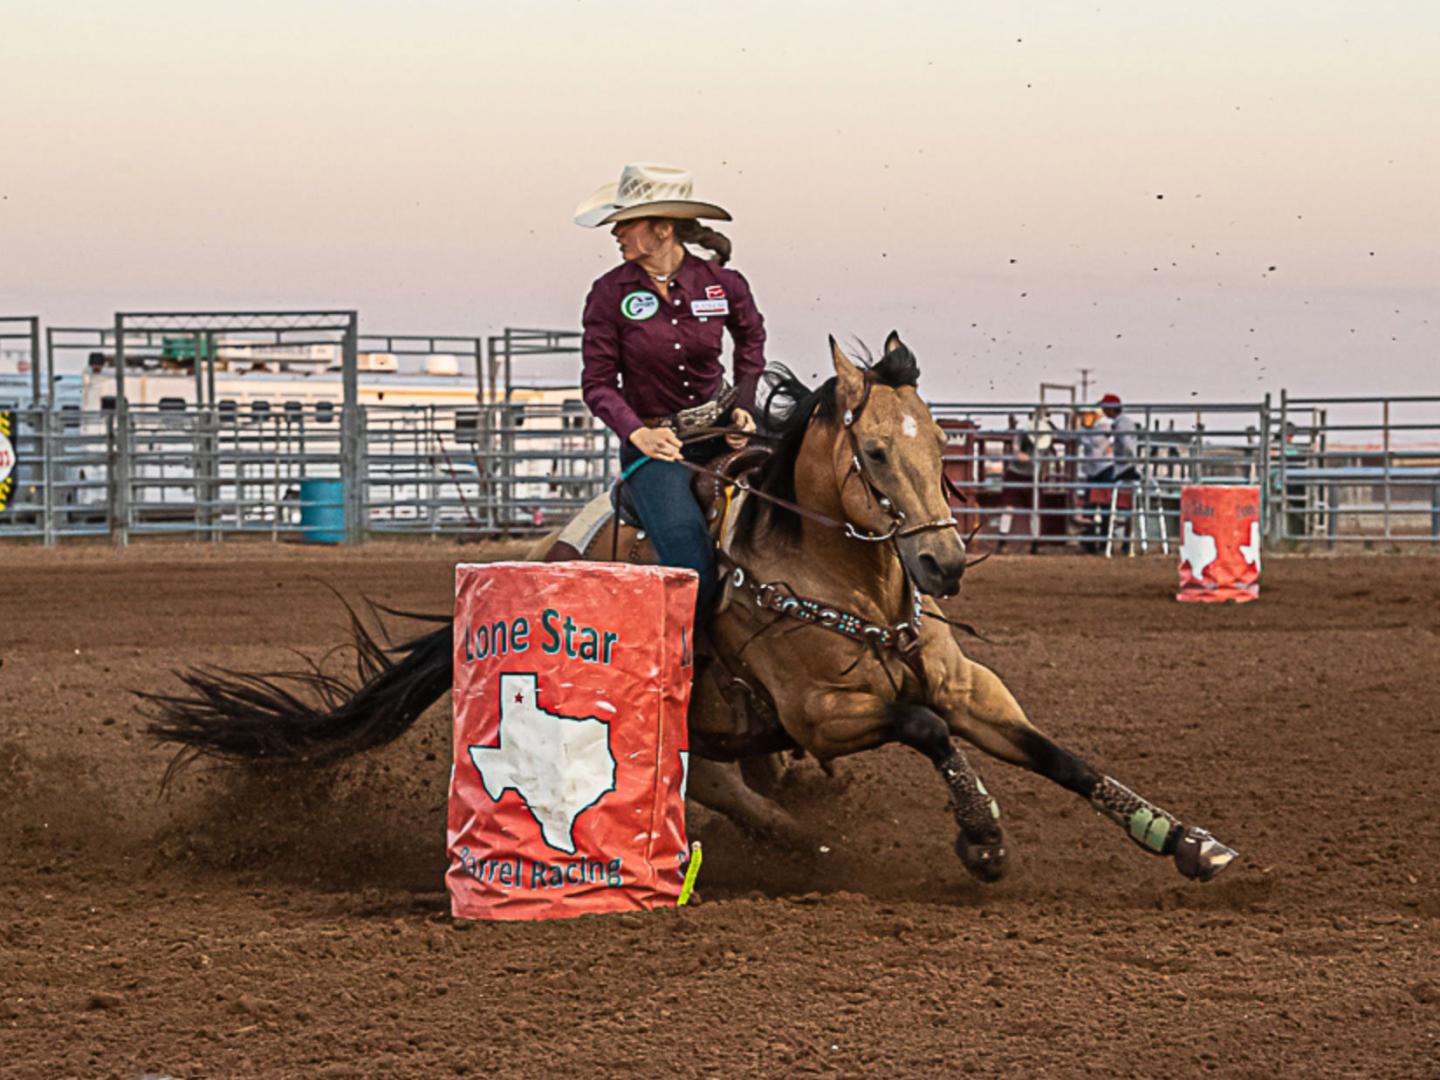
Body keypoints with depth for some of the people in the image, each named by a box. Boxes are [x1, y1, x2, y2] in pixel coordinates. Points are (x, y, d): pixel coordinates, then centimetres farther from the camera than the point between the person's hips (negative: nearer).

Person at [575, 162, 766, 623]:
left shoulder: (721, 283, -1)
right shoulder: (610, 293, -5)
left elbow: (751, 336, 21)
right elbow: (598, 382, -3)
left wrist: (743, 406, 8)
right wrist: (637, 433, -21)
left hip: (717, 433, 3)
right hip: (653, 443, -3)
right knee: (692, 571, -23)